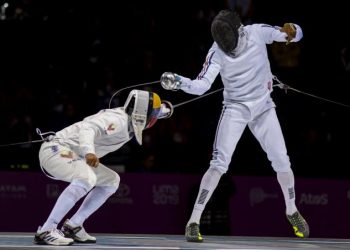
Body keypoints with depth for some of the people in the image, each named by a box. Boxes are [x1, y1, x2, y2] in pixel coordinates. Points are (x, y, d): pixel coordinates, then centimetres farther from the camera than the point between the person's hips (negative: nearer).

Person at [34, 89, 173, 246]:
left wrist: (163, 108, 12)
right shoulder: (118, 121, -20)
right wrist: (89, 151, -54)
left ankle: (73, 227, 9)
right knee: (86, 179, -34)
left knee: (111, 181, 14)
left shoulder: (128, 119, 9)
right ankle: (46, 231, -33)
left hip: (71, 156, 10)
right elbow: (87, 128, -35)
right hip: (56, 149, -10)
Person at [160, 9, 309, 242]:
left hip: (263, 107, 2)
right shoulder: (217, 52, -19)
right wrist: (178, 81, -45)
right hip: (235, 108, -2)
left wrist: (291, 31, -31)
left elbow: (296, 33, -7)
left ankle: (292, 212, 30)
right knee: (219, 164, -16)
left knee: (281, 161, 4)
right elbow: (201, 85, -26)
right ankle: (194, 222, -12)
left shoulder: (257, 32, -14)